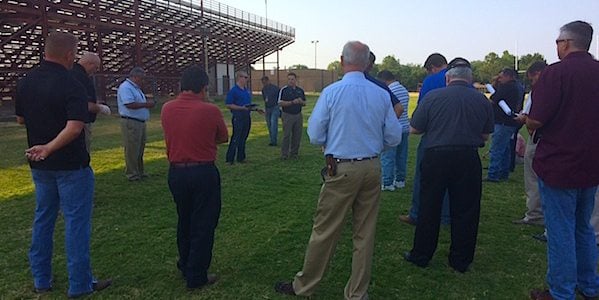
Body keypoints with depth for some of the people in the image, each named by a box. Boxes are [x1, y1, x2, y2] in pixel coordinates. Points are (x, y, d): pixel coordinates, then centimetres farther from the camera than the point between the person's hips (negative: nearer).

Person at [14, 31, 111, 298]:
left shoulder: (25, 82, 3)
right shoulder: (71, 86, -19)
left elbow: (20, 119, 15)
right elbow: (74, 128, -30)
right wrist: (49, 148, -24)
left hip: (40, 165, 7)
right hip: (71, 165, -7)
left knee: (43, 218, 18)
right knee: (76, 221, 2)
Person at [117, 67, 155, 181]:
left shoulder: (136, 88, 21)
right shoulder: (125, 87, -12)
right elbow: (129, 104, -25)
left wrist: (148, 104, 9)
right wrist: (146, 104, -18)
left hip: (140, 122, 10)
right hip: (131, 122, -10)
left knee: (140, 149, 15)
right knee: (132, 149, -5)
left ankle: (139, 172, 25)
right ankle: (132, 174, 2)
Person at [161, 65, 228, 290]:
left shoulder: (166, 109, -1)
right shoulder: (210, 110, -14)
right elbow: (224, 138, 1)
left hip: (176, 172, 5)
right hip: (203, 172, -5)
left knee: (184, 221, 22)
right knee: (203, 225, 8)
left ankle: (185, 266, 37)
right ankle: (196, 276, 16)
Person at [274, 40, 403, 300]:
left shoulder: (331, 92, -10)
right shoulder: (382, 94, -1)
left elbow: (315, 136, -6)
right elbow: (394, 137, 3)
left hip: (340, 169, -3)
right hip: (372, 168, 4)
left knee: (325, 231, 8)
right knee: (365, 233, 13)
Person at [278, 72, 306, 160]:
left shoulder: (300, 90, 11)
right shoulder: (284, 90, -4)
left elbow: (304, 103, 16)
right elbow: (280, 103, -11)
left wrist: (301, 102, -8)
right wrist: (292, 102, -19)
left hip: (298, 115, 5)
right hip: (287, 115, -4)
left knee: (297, 136, 7)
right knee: (286, 135, -3)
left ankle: (294, 153, 18)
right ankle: (284, 154, 5)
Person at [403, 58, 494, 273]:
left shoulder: (432, 97, -6)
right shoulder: (482, 100, 3)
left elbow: (415, 130, -2)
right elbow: (485, 136, 9)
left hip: (436, 157, -2)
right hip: (468, 159, 2)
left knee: (429, 209, 10)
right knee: (465, 211, 12)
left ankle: (420, 256, 21)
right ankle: (461, 261, 22)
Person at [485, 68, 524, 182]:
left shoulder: (507, 87, -14)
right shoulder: (518, 88, 17)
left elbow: (492, 101, -13)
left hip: (503, 123, -10)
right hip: (512, 122, 10)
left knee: (496, 150, -8)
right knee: (505, 150, 16)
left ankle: (493, 175, -8)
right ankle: (504, 173, 22)